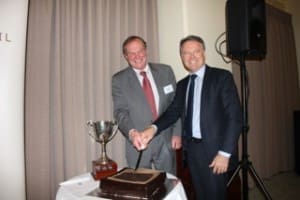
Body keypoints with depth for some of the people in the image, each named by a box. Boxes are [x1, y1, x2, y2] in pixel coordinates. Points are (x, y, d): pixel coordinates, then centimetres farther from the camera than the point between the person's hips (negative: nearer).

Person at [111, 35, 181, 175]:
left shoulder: (165, 71, 3)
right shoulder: (119, 80, -2)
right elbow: (120, 111, -7)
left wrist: (177, 133, 0)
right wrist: (131, 132, -25)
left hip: (166, 141, 2)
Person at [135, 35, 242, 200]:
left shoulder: (222, 77, -6)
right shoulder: (182, 85, 11)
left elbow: (235, 117, -12)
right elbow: (173, 112, 0)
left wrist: (225, 153, -16)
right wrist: (153, 129, -18)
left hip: (214, 150, -5)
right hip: (192, 150, 5)